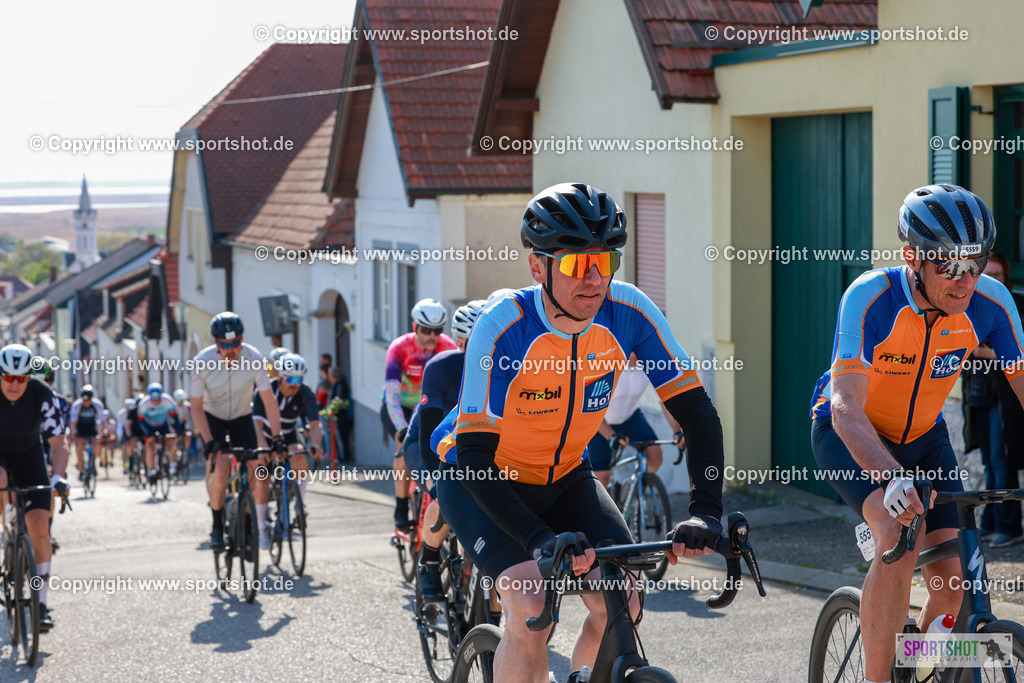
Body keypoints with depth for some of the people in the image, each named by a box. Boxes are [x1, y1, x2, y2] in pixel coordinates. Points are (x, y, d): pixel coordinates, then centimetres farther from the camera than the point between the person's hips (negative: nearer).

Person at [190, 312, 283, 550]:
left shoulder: (254, 359, -24)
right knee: (220, 470, -23)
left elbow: (269, 402, -19)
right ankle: (217, 527, -4)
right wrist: (209, 442, -30)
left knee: (249, 475, -10)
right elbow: (196, 407, -20)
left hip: (242, 418, 2)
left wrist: (276, 437, -26)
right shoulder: (202, 362, -26)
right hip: (212, 418, -2)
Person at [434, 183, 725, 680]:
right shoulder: (503, 327, -30)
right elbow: (474, 457, -31)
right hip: (484, 483, -4)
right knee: (531, 608, -25)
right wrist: (540, 539, -43)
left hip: (564, 480, 4)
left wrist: (705, 510, -31)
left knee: (621, 603, -12)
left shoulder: (628, 312, -20)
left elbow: (697, 411, -17)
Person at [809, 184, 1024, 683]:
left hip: (923, 437, 4)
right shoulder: (870, 298, -31)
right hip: (849, 435, -4)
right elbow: (846, 407, -38)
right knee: (899, 536, -31)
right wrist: (892, 478, -55)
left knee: (952, 582, -9)